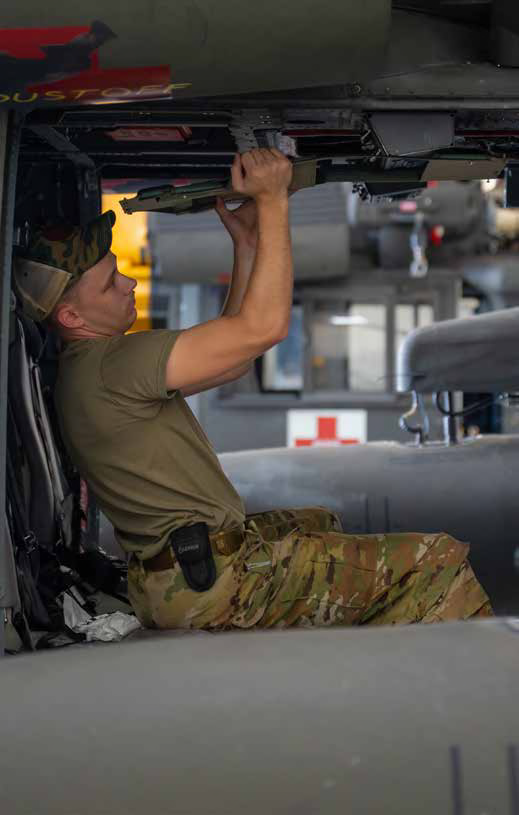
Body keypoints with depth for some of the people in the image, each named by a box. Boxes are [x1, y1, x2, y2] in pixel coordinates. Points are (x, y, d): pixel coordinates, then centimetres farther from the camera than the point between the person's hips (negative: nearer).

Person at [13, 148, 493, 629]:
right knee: (440, 564, -13)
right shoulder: (114, 364, -20)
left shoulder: (89, 365, 14)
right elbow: (264, 326, -23)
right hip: (209, 588, -11)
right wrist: (271, 200, -14)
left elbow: (228, 357, 18)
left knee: (319, 523, 37)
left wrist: (246, 245, 13)